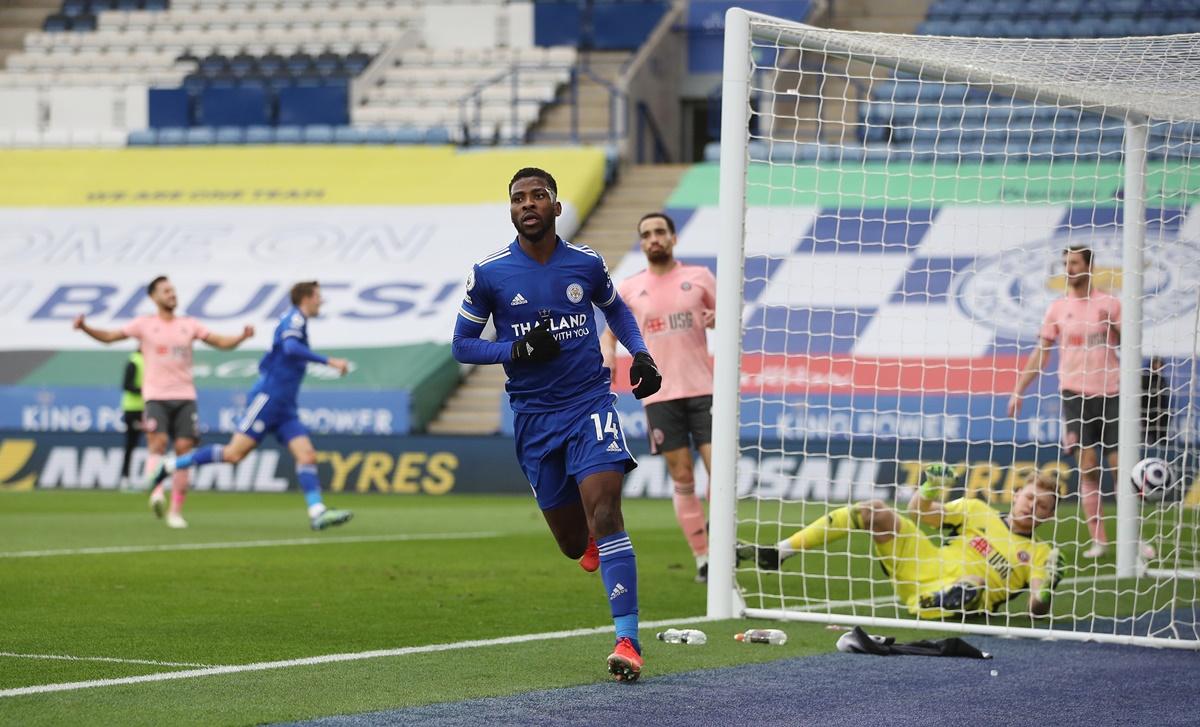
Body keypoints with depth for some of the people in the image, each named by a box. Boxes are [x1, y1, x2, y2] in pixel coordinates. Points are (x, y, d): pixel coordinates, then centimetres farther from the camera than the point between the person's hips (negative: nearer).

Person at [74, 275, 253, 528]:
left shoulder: (189, 325, 11)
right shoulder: (145, 324, 4)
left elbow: (222, 342, 10)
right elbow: (109, 337, 1)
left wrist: (242, 336, -9)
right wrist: (84, 328, -15)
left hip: (185, 397, 2)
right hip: (156, 396, -2)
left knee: (184, 448, -4)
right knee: (158, 441, -24)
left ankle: (176, 511, 1)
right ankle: (156, 493, -26)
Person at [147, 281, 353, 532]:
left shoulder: (294, 320, 21)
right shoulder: (295, 318, -7)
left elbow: (265, 365, 28)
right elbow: (290, 347, -30)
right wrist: (329, 361, -30)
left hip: (284, 408, 9)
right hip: (267, 399, -9)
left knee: (307, 455, -5)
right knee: (234, 454, -11)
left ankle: (317, 512, -13)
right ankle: (171, 466, -1)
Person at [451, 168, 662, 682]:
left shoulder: (587, 264, 1)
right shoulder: (489, 273, -4)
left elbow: (615, 309, 22)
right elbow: (463, 345, 2)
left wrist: (641, 353, 4)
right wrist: (519, 351, -15)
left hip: (590, 401, -1)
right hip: (534, 414, 1)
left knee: (604, 513, -20)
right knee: (573, 543, 7)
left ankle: (628, 641, -21)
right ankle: (591, 538, 47)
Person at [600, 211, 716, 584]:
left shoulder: (699, 277, 4)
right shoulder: (629, 289, 7)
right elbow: (610, 332, 17)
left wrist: (716, 319, -11)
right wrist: (606, 358, -4)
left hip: (702, 389, -1)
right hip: (660, 396, 1)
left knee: (720, 470, -10)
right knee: (682, 479, 2)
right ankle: (702, 557, 8)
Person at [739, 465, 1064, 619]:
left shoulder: (1039, 554, 8)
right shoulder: (977, 511, 15)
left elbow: (1038, 609, -4)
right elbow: (919, 510, 14)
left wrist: (1047, 582, -24)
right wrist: (931, 487, -7)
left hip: (957, 596, -4)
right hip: (926, 566, 4)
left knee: (973, 584, -41)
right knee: (875, 510, -11)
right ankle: (777, 553, -11)